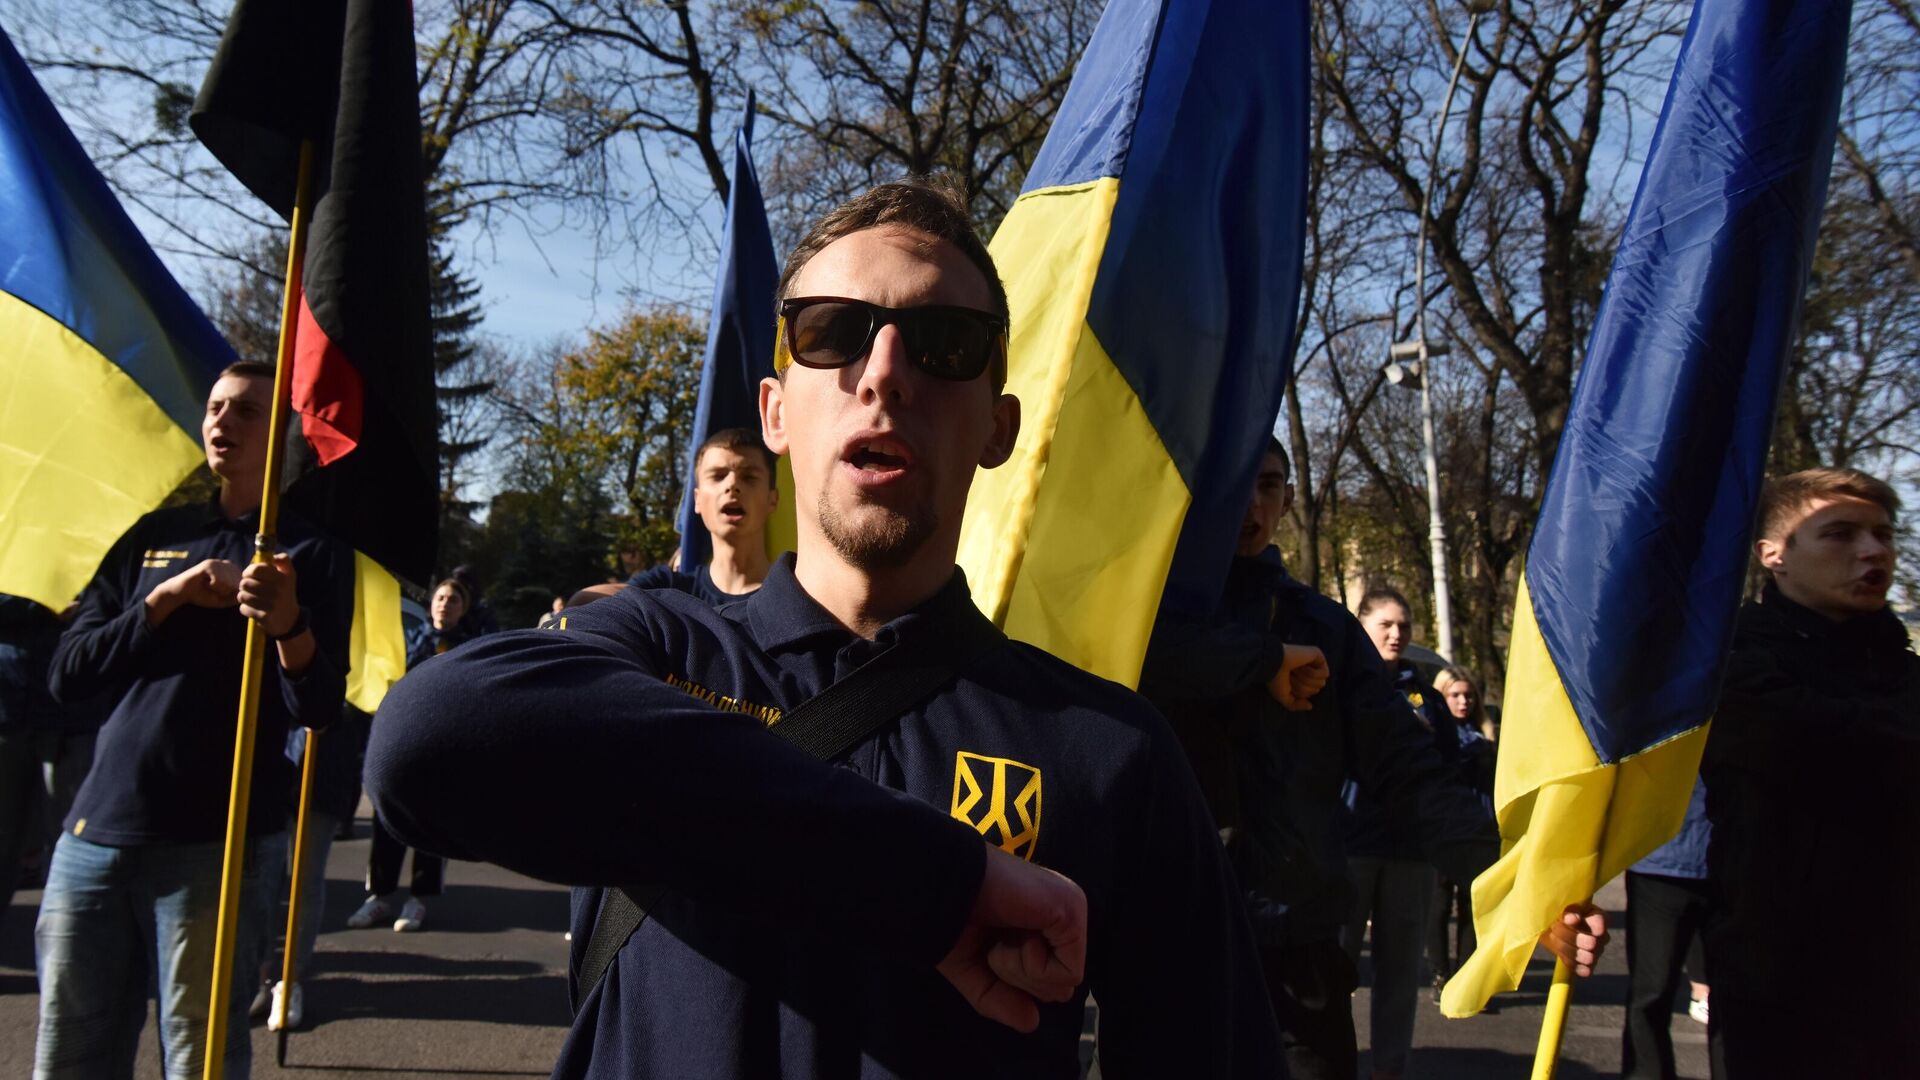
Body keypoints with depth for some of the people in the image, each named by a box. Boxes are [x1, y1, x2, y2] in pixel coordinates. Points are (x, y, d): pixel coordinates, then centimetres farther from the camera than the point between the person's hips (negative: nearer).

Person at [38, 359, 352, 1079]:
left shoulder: (312, 552, 2)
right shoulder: (153, 536, 14)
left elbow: (320, 710, -9)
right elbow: (68, 676, 9)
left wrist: (290, 626, -29)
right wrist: (167, 598, -6)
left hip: (216, 846, -4)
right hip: (95, 837, 4)